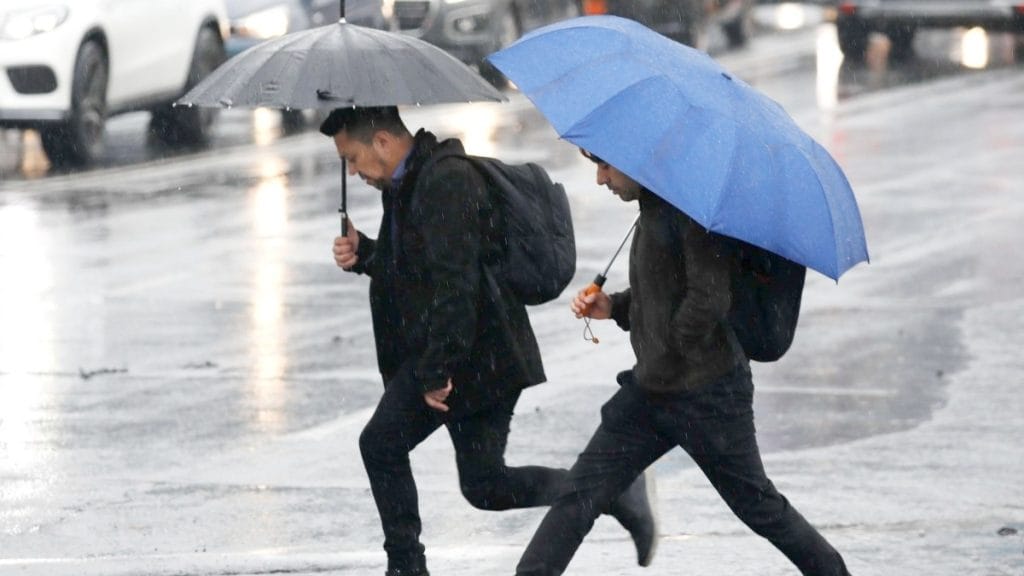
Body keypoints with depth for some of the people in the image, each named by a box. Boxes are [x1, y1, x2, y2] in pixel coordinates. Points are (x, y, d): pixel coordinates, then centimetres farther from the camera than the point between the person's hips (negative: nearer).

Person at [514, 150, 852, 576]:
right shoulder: (652, 208, 9)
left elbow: (709, 300, -27)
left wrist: (667, 357, -16)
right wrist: (613, 307, 4)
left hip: (708, 395, -8)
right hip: (649, 392, 8)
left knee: (757, 505, 9)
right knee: (580, 493, -1)